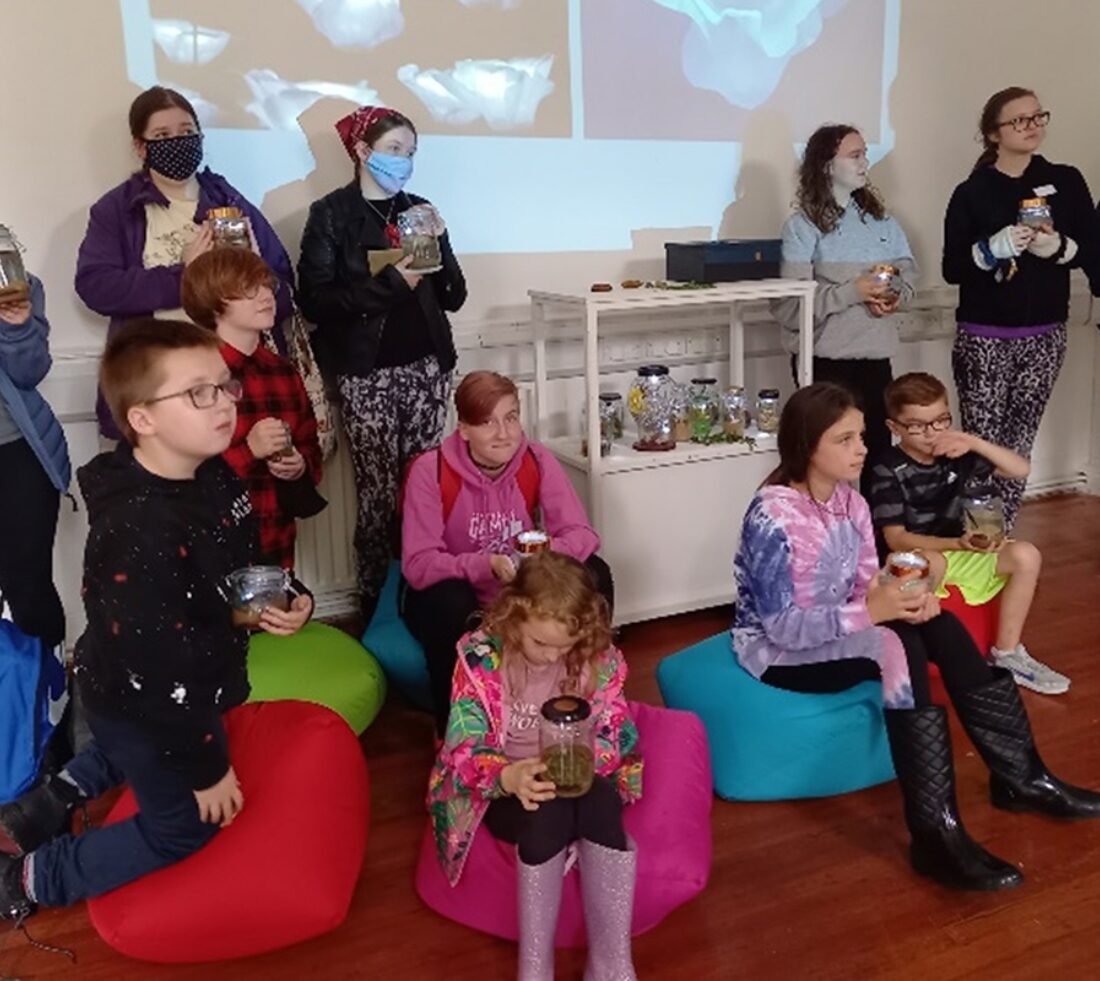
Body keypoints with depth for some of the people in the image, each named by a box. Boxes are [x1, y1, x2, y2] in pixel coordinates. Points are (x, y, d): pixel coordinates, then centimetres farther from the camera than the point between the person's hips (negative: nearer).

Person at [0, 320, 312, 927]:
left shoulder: (214, 477, -10)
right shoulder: (137, 533, -38)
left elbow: (242, 567, 9)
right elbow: (160, 675, -32)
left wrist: (287, 601, -12)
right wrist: (207, 767, -20)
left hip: (190, 687, 9)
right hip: (141, 703, -8)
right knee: (186, 829, 13)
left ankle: (56, 798, 45)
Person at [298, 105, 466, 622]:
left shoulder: (420, 210, 13)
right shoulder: (330, 214, -1)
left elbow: (455, 295, 12)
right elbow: (314, 301, -10)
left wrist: (435, 254, -7)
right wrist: (388, 282, -18)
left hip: (426, 365, 4)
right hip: (367, 371, -4)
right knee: (380, 491, -2)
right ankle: (375, 603, 13)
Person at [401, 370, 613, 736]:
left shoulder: (537, 461, -13)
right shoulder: (430, 471, -22)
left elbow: (582, 533, -18)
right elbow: (417, 565, -27)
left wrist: (548, 553, -41)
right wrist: (486, 565, -42)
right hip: (446, 600, -3)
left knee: (593, 575, -19)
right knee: (451, 598, -37)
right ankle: (451, 728, -15)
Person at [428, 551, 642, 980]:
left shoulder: (599, 658, -10)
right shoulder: (480, 656, -17)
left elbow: (612, 736, -5)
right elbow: (465, 750, -17)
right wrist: (509, 777, -39)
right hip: (501, 788, -2)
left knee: (601, 805, -33)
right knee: (547, 816, -35)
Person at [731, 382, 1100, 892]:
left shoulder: (851, 502, -1)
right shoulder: (771, 518, -24)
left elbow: (867, 585, 3)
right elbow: (783, 626, -26)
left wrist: (903, 597, -19)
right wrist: (869, 611, -31)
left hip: (837, 629, 7)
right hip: (776, 651, -7)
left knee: (941, 627, -14)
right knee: (899, 648, -30)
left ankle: (1021, 776, -5)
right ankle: (936, 833, -30)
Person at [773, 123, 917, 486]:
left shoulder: (879, 218, 11)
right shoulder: (803, 226, -6)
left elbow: (907, 270, 16)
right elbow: (791, 302, -15)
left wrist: (896, 298, -6)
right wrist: (852, 292, -20)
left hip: (875, 354, 5)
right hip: (825, 357, -5)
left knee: (879, 448, 7)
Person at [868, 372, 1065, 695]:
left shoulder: (958, 455, -2)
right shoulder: (887, 472, -17)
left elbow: (1021, 470, -1)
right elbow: (895, 539, -22)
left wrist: (974, 443, -17)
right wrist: (957, 543, -34)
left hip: (959, 553, 6)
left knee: (1026, 555, -11)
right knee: (932, 563, -39)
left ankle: (1006, 654, -2)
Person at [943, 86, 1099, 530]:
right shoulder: (972, 192, -2)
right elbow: (951, 269, -5)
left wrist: (1059, 247, -15)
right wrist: (993, 247, -21)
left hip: (1044, 336, 3)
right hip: (983, 337, -3)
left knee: (1020, 442, 6)